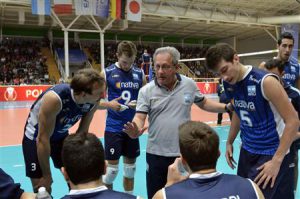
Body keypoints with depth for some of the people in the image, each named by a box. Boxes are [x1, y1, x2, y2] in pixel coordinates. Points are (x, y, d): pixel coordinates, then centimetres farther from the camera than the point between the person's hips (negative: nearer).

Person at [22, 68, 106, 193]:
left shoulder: (93, 102, -21)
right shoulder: (54, 99, -39)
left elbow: (82, 131, -4)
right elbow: (43, 139, -29)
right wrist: (47, 175, -20)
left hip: (61, 136, 5)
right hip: (35, 138, -4)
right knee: (42, 188, -3)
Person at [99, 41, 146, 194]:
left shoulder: (140, 73, 4)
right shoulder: (107, 73, -6)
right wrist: (108, 104, -23)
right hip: (113, 128, -3)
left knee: (130, 167, 14)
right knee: (112, 168, 1)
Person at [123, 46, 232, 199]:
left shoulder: (190, 85, -2)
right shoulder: (146, 91, -7)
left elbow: (204, 103, 13)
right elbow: (139, 118, -12)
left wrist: (227, 107, 2)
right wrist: (135, 131, -34)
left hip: (184, 154, 1)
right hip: (156, 155, -1)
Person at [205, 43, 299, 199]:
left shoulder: (265, 81, -23)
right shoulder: (229, 85, -2)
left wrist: (276, 160, -20)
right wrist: (229, 142, 15)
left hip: (271, 153, -6)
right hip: (246, 150, 7)